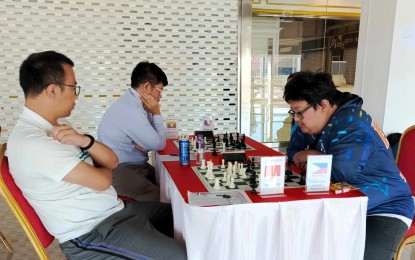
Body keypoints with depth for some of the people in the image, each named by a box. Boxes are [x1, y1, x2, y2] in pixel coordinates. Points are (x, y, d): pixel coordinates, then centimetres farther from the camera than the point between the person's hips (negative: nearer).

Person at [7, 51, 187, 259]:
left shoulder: (57, 124, 6)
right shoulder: (32, 143, -23)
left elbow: (112, 161, 2)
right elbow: (101, 181, -21)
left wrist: (84, 140, -17)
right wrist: (101, 169, 3)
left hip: (113, 210, 9)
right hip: (91, 233, -9)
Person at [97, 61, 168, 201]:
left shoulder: (132, 102, 6)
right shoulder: (131, 110, -23)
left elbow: (151, 136, 11)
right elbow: (159, 144, -15)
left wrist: (141, 143, -12)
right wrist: (156, 113, -7)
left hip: (135, 164, 9)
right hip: (119, 170, -9)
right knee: (161, 198, -23)